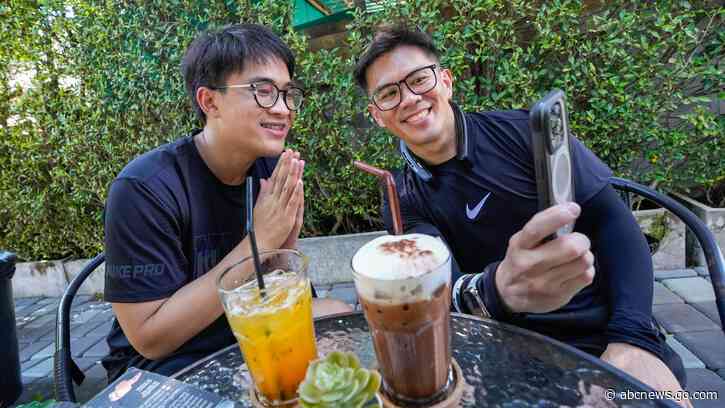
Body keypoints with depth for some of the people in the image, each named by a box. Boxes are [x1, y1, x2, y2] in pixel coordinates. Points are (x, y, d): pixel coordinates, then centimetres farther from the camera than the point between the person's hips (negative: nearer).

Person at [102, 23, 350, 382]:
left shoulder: (271, 168, -10)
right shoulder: (144, 188, -24)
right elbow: (150, 338, -23)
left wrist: (286, 243, -23)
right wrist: (257, 243, -29)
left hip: (249, 337, 5)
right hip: (162, 366, -5)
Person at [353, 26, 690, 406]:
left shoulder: (522, 130, -6)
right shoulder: (404, 204, -3)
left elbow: (610, 218, -5)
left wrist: (635, 337, -17)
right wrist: (497, 290, -40)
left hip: (612, 335, -1)